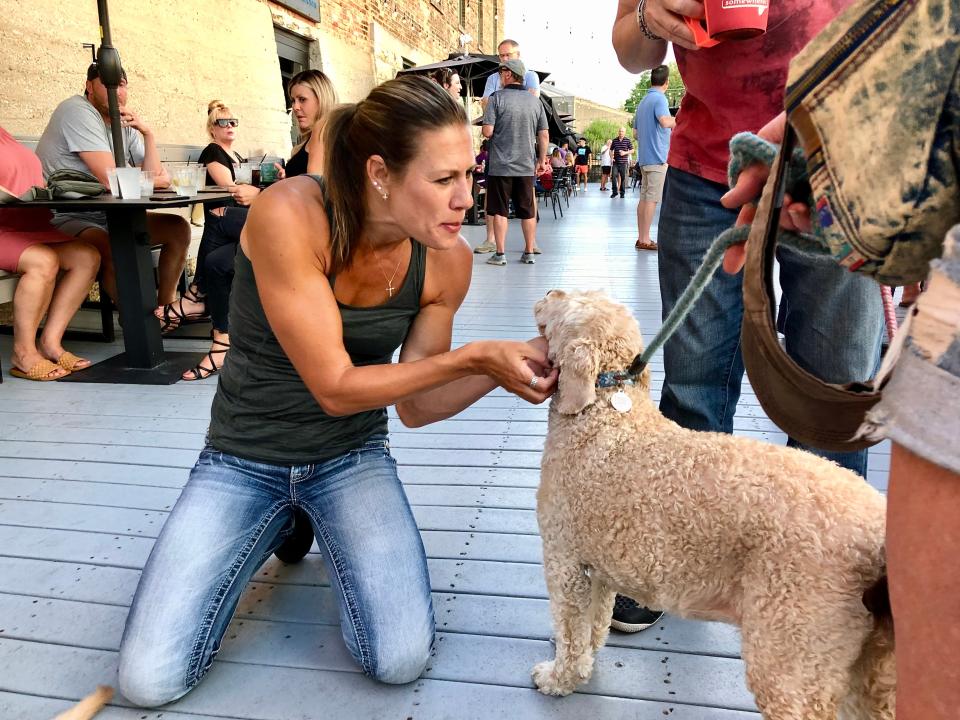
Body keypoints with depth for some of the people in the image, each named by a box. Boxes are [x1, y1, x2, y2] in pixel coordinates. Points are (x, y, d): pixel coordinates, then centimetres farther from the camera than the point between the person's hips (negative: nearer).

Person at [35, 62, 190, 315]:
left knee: (179, 228, 0)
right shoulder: (78, 112, -13)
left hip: (109, 217, 9)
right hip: (66, 219, -8)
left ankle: (164, 310, 5)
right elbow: (110, 179, -22)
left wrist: (149, 134, -6)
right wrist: (157, 180, -5)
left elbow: (155, 177, 3)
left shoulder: (126, 125, 10)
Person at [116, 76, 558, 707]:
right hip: (242, 459, -1)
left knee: (402, 660, -15)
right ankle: (285, 528, 18)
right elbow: (337, 388, -24)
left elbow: (415, 405, -6)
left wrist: (509, 365, -21)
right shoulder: (288, 216, -27)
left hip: (351, 456, 2)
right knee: (149, 681, -7)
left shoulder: (447, 261, -14)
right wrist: (473, 356, -27)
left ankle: (329, 531, 15)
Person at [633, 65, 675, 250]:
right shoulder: (659, 98, -9)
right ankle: (645, 240, -7)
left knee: (644, 198, 9)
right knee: (652, 199, -7)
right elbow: (665, 122, -28)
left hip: (644, 157, 9)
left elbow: (635, 133, 22)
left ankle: (641, 238, 12)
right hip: (657, 157, -9)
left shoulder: (643, 101, 18)